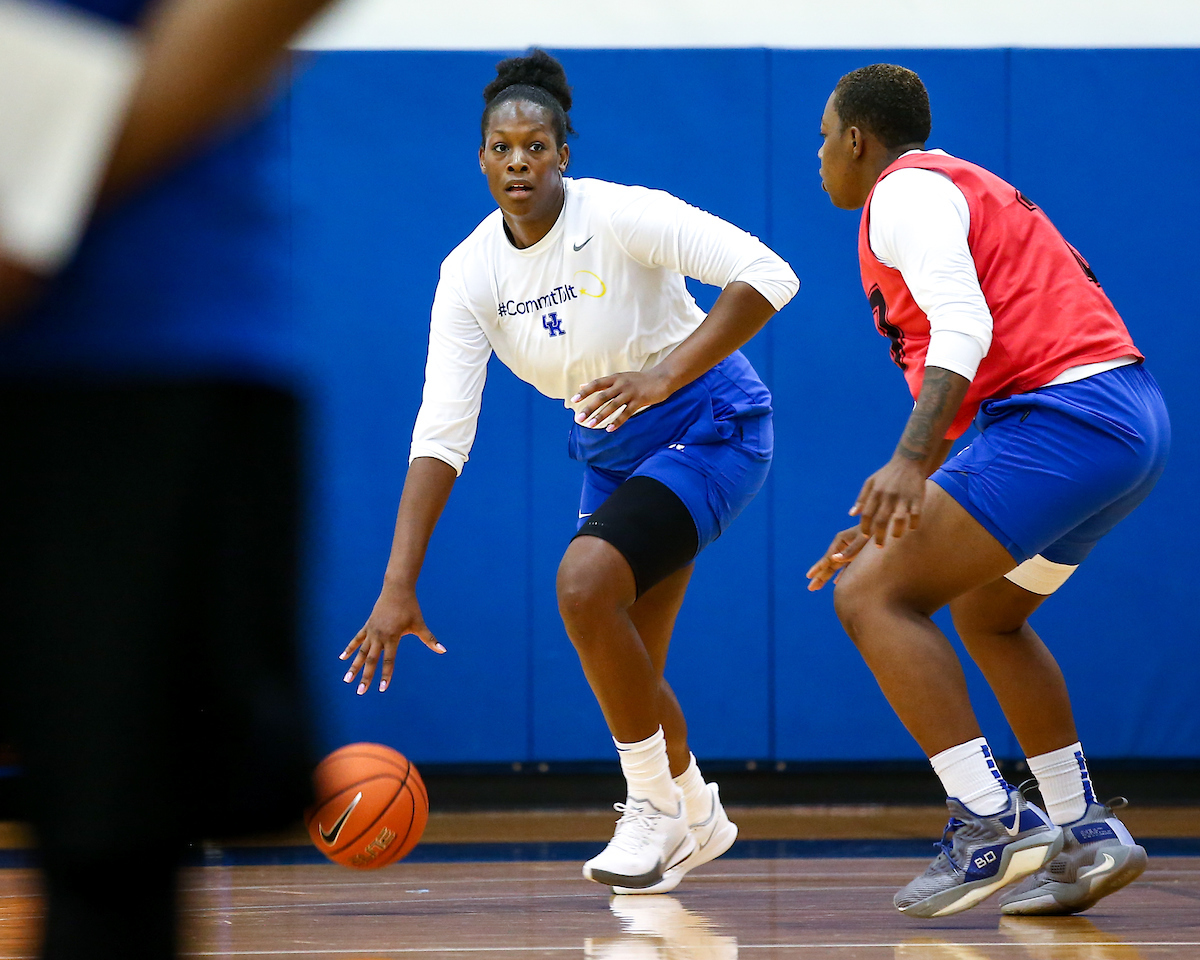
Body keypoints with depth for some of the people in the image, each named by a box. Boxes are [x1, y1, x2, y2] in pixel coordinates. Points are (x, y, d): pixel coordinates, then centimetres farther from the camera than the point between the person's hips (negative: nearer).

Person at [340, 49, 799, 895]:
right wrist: (399, 585, -22)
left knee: (585, 582, -26)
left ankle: (657, 807, -9)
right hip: (611, 447, 6)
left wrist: (665, 375, -37)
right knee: (625, 675, 10)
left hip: (710, 425, -6)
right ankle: (696, 819, 40)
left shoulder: (620, 216, -22)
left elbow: (767, 275, -28)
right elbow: (441, 431, -14)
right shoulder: (470, 273, -9)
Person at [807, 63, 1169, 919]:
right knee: (986, 614, 28)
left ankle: (991, 824, -20)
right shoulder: (961, 187, 29)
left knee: (874, 597, -11)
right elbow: (964, 395, 33)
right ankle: (1085, 836, 22)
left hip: (1065, 416, -10)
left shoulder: (905, 190, -2)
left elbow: (963, 328, -20)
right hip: (1135, 413, 11)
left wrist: (909, 462, -31)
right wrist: (891, 518, 34)